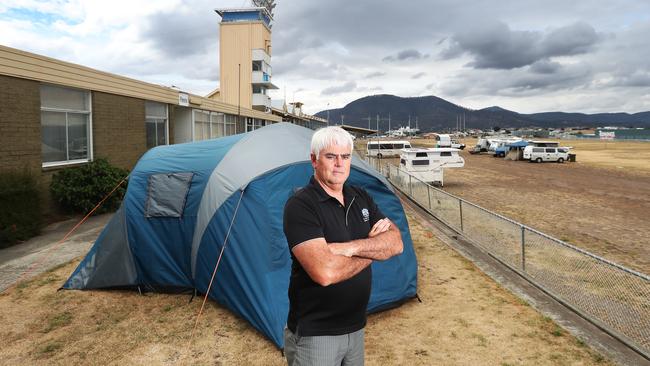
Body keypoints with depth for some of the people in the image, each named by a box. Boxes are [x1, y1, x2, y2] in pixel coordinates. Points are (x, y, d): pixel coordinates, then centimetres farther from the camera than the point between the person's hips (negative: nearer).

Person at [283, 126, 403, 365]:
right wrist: (372, 248, -14)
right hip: (315, 334, -6)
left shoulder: (361, 198, 4)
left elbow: (396, 243, -5)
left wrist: (352, 247, -22)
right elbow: (325, 273, -30)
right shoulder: (300, 205, -19)